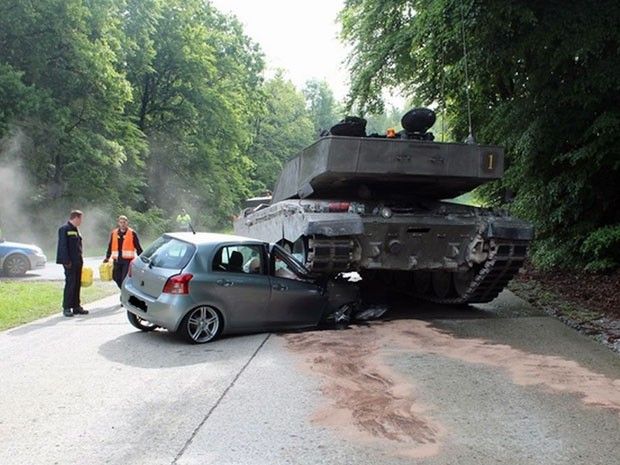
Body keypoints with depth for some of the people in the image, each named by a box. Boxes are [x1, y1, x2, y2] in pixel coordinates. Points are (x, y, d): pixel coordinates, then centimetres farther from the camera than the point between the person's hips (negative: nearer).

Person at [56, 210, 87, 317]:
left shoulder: (76, 229, 18)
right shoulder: (64, 229, -9)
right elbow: (63, 246, -14)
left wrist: (81, 260, 16)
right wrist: (66, 261, -19)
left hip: (78, 262, 9)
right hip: (70, 262, -8)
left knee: (77, 284, 10)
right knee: (70, 283, -7)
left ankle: (76, 306, 16)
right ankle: (66, 308, -1)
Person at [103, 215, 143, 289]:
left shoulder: (132, 233, -1)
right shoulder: (114, 233, 10)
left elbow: (138, 247, 3)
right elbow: (110, 246, 19)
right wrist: (107, 257, 16)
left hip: (128, 260, -4)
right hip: (117, 260, 4)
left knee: (125, 279, -9)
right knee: (117, 278, 8)